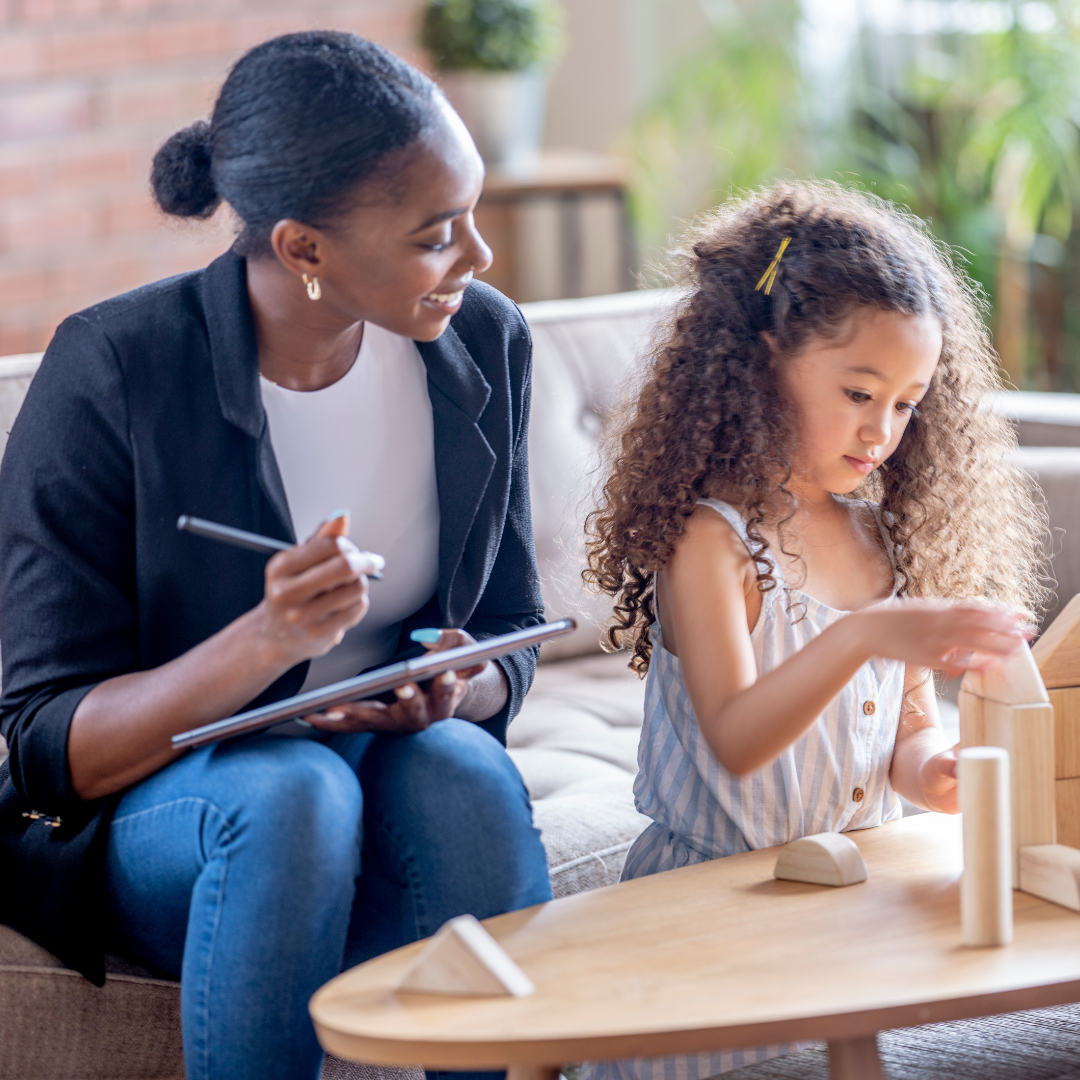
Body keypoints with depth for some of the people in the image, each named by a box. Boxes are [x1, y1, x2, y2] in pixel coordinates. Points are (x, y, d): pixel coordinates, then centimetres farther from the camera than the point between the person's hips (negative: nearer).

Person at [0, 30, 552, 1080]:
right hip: (144, 814, -3)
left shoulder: (483, 343, -4)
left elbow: (508, 647, 7)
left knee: (465, 778, -32)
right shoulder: (112, 374, -17)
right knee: (291, 793, -36)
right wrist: (263, 644, -34)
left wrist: (458, 689, -19)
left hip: (397, 766, 3)